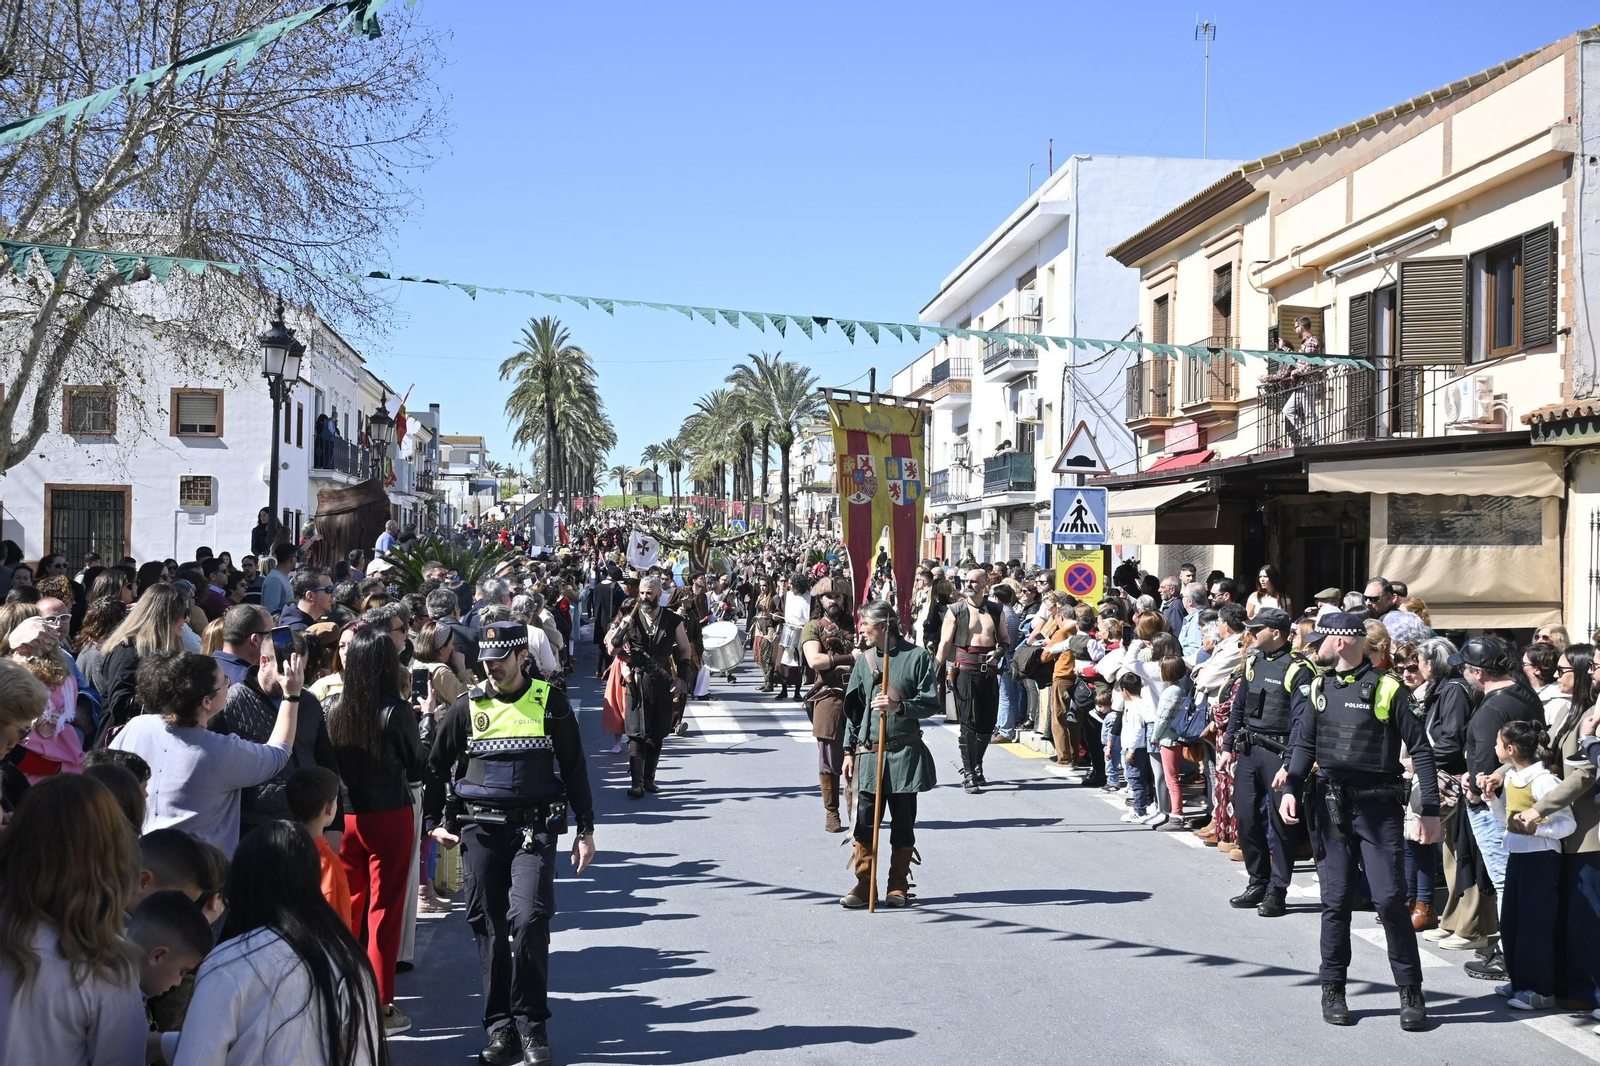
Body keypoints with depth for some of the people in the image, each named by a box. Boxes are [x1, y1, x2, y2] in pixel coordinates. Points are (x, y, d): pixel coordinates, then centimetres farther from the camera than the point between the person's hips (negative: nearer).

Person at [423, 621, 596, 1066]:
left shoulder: (549, 701, 2)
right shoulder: (469, 706, 5)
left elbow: (574, 767, 7)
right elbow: (437, 765, 16)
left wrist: (585, 829, 6)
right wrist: (434, 822, 10)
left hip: (534, 828, -2)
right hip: (480, 828, 2)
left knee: (529, 920, -15)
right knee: (489, 927, 3)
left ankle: (531, 1025, 0)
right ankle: (501, 1026, 14)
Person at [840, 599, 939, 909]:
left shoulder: (917, 657, -4)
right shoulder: (864, 660, 8)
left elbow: (931, 704, -6)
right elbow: (853, 708, 12)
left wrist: (899, 706, -22)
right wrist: (849, 750, 8)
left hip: (905, 753, -3)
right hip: (868, 753, 3)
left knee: (903, 822, 6)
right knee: (865, 821, 1)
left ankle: (898, 886, 17)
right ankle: (864, 886, 10)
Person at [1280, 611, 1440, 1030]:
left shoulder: (1388, 689, -5)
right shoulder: (1316, 689, 9)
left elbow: (1420, 750, -4)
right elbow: (1303, 744, 9)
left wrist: (1430, 810, -8)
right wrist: (1292, 789, -7)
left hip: (1378, 806, -4)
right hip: (1329, 805, 4)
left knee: (1390, 899, -5)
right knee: (1335, 901, 7)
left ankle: (1411, 992, 7)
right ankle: (1333, 991, 16)